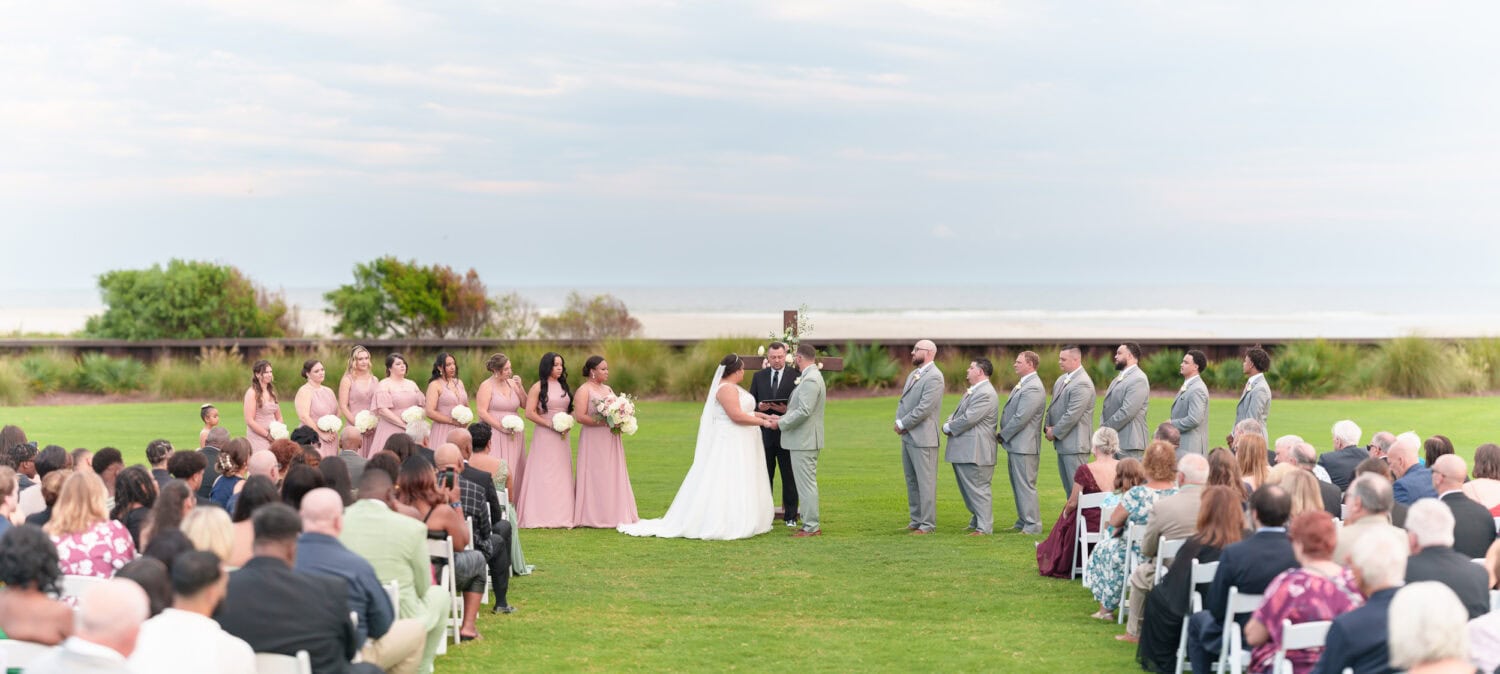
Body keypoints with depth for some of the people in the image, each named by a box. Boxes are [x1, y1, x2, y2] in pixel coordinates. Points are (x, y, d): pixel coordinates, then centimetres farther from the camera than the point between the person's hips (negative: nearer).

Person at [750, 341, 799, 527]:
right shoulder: (758, 376, 8)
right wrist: (758, 406, -12)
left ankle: (790, 516, 11)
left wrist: (787, 410, -20)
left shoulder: (795, 376, -2)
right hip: (764, 434, 3)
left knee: (789, 477, 4)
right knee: (765, 476, 9)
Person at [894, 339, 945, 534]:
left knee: (925, 481, -4)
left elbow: (924, 408, -20)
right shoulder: (913, 375, 16)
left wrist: (903, 424, -12)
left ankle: (927, 524, 0)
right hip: (907, 437, 9)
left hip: (922, 437, -9)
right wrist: (899, 421, 0)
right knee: (911, 481, 14)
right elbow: (903, 401, 18)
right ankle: (915, 520, 22)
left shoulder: (934, 377, -13)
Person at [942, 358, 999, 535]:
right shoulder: (973, 391, 17)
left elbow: (968, 419, -23)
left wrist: (949, 427, -8)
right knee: (967, 489, 17)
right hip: (963, 451, 10)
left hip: (974, 452, -10)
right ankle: (976, 522, 26)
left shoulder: (985, 394, -17)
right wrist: (949, 424, 2)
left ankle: (984, 528, -2)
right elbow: (957, 413, 23)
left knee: (978, 489, -6)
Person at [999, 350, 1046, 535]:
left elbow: (1021, 418, -22)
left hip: (1024, 446, -10)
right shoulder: (1023, 384, 14)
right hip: (1015, 445, 10)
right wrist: (1004, 436, 10)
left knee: (1025, 485, -5)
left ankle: (1032, 526, 0)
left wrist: (1003, 435, -12)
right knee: (1017, 485, 16)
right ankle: (1022, 521, 24)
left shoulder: (1033, 388, -18)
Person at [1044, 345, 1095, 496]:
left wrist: (1055, 432, -12)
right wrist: (1049, 427, 3)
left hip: (1074, 444, -10)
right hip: (1062, 442, 10)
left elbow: (1072, 415, -22)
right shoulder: (1062, 379, 11)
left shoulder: (1082, 384, -19)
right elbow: (1053, 406, 17)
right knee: (1067, 485, 16)